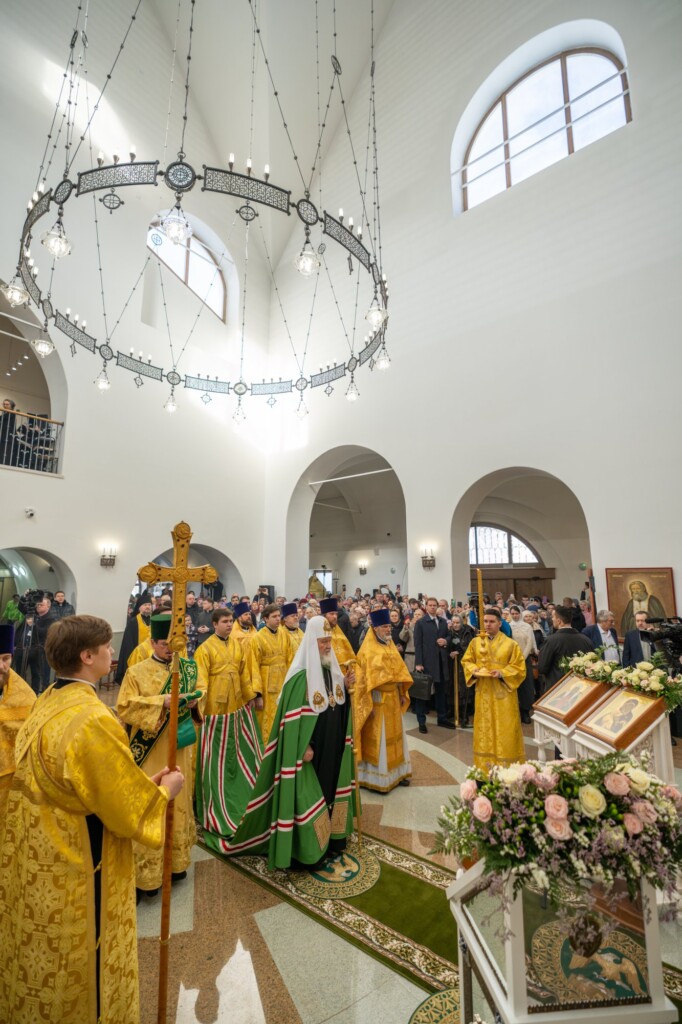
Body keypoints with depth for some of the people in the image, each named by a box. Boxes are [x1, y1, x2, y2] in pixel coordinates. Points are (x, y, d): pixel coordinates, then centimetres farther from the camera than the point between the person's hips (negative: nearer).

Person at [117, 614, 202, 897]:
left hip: (179, 747, 4)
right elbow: (124, 708, -12)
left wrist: (194, 700, -12)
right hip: (150, 751, -4)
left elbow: (199, 690, 11)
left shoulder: (187, 668, 2)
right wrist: (160, 702, -25)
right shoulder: (136, 672, -8)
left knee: (179, 802, 15)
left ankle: (177, 860, 34)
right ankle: (148, 869, 21)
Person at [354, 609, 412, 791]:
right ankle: (377, 778, 15)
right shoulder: (368, 650, -14)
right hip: (378, 699, -7)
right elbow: (366, 679, -16)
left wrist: (402, 694, 10)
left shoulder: (390, 646, 8)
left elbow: (399, 670, 13)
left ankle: (395, 773, 30)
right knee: (378, 738, 2)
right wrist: (370, 704, -19)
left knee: (394, 735, 16)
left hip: (393, 698, 7)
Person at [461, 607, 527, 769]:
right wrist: (474, 670, -11)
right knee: (484, 729, 11)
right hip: (483, 693, 3)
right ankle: (485, 766, 24)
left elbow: (519, 668, -5)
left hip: (503, 693, -3)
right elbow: (466, 661, 10)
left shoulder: (511, 644, -8)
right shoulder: (475, 642, 1)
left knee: (504, 730, 3)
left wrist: (502, 673, -19)